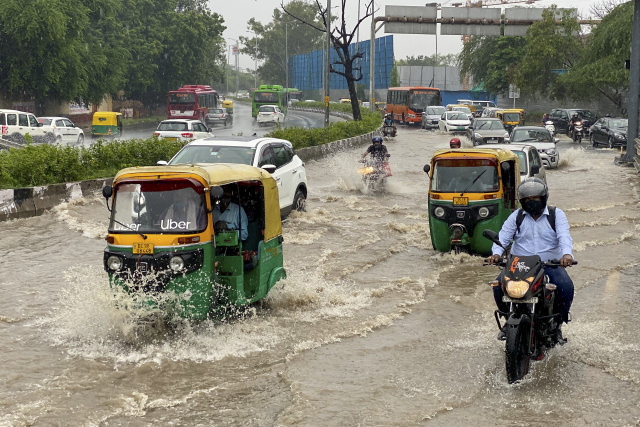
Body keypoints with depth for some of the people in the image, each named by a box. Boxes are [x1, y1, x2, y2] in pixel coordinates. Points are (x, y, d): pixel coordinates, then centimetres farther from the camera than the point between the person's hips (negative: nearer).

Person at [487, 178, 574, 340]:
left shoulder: (556, 214, 4)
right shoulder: (516, 216, 11)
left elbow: (564, 235, -12)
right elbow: (503, 236, 1)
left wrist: (567, 253, -34)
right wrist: (496, 253, -22)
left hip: (550, 264, -1)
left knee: (566, 287, -28)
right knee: (499, 286, -22)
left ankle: (557, 322, -2)